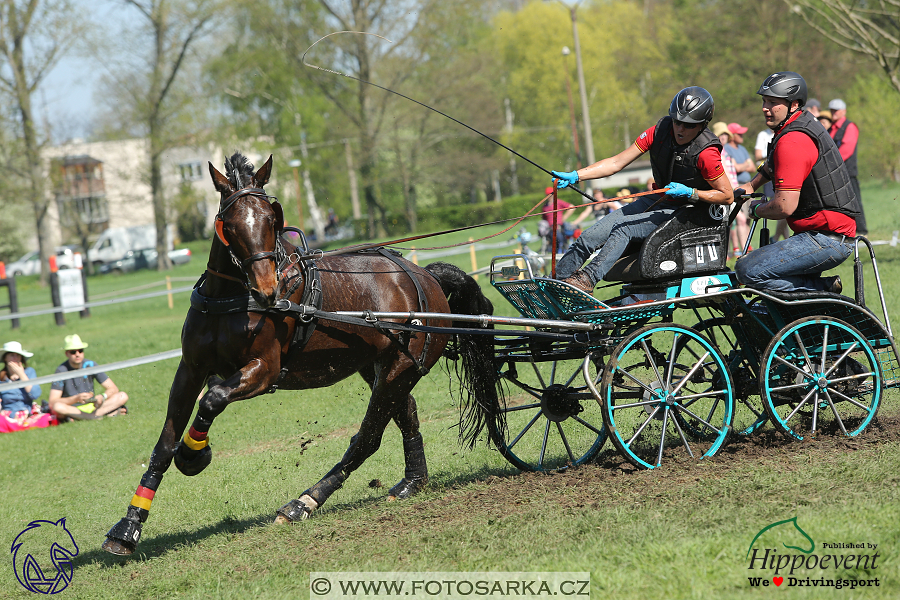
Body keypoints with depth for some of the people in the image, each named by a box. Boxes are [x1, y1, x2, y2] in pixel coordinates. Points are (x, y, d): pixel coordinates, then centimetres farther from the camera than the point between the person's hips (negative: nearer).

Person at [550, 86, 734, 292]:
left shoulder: (706, 153, -21)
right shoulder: (660, 131, -7)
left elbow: (727, 196, -14)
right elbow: (617, 162, -6)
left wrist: (690, 193, -26)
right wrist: (575, 176, -14)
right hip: (656, 200, 6)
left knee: (624, 229, -30)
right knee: (589, 238, -8)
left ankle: (586, 279, -34)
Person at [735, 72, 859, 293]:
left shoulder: (791, 142, -19)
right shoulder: (804, 123, 13)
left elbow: (785, 207, -23)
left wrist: (757, 209, -4)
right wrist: (751, 186, 30)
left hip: (827, 239, -11)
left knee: (748, 270, -18)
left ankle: (824, 288, -10)